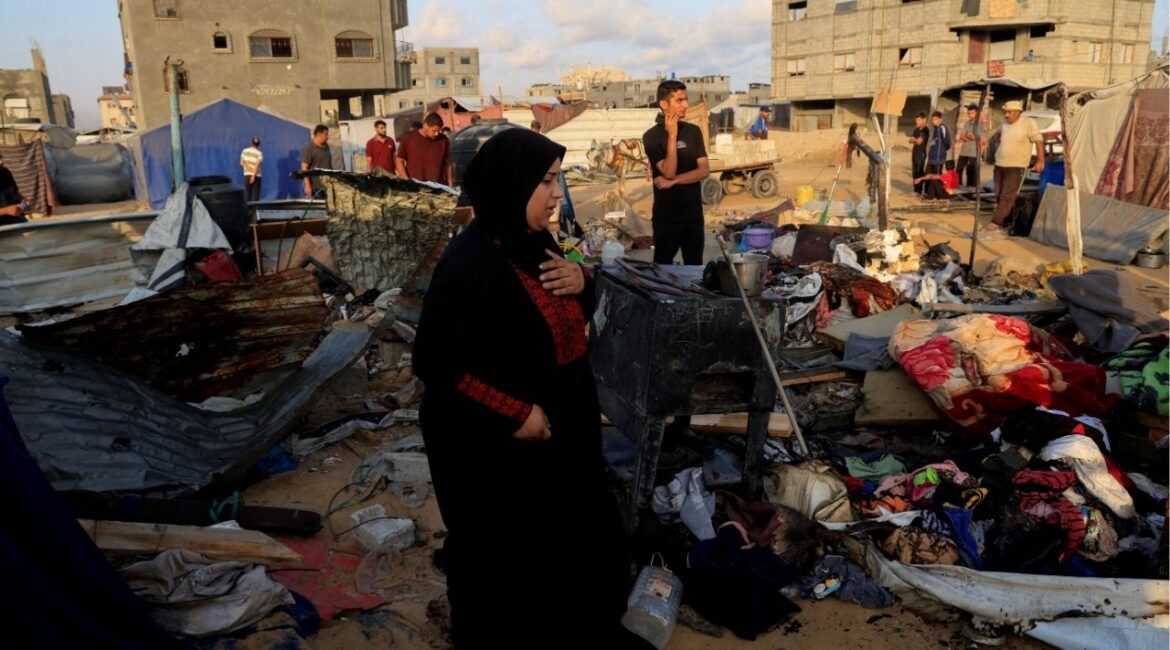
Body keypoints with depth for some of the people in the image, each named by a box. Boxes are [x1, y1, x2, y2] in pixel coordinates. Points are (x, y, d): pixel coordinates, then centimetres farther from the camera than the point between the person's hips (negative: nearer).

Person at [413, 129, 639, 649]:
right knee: (507, 570, 11)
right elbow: (436, 361, -23)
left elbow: (572, 317, 14)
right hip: (496, 450, -8)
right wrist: (514, 415, -23)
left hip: (562, 434, 9)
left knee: (579, 546, 24)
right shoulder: (470, 263, -24)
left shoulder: (535, 243, 1)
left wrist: (580, 283, -9)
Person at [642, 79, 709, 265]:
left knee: (695, 267, 10)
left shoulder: (693, 131, 5)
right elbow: (668, 172, -18)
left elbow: (704, 171, -2)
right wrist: (672, 136, -21)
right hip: (667, 216, -4)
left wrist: (673, 181, -13)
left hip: (694, 213, 4)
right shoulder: (652, 136, -7)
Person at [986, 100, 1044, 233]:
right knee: (999, 196, 9)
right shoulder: (1004, 124, 7)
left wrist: (1040, 161, -13)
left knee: (1007, 197, -10)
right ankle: (1003, 220, 19)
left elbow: (1039, 140, -10)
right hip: (999, 165, 7)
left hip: (1016, 166, -6)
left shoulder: (1028, 123, -10)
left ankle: (996, 222, -14)